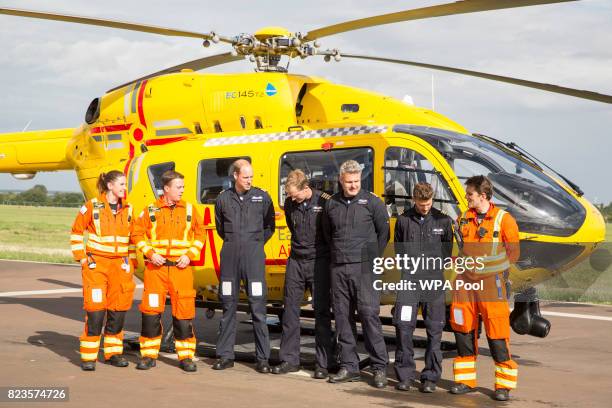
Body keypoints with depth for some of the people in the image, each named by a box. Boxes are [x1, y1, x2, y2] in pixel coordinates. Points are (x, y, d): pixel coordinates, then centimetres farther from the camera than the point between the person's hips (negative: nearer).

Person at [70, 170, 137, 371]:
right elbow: (76, 232, 3)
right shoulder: (92, 206, -3)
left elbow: (132, 236, 19)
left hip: (120, 265, 4)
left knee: (118, 309, 6)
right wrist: (81, 257, -2)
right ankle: (88, 356, 0)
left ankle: (113, 352, 18)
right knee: (95, 310, -7)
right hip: (96, 264, -4)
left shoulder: (127, 209, 9)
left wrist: (131, 261, 12)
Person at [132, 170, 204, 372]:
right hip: (156, 268, 0)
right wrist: (150, 253, -7)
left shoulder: (190, 210, 6)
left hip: (181, 268, 1)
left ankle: (186, 357, 11)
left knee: (184, 310, 1)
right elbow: (138, 234, 5)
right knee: (151, 310, -1)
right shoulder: (151, 210, 3)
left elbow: (199, 235, 9)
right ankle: (149, 355, 11)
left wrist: (189, 255, -3)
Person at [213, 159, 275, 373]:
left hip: (253, 257, -2)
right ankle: (225, 355, 13)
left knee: (258, 307, -4)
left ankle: (263, 358, 0)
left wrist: (256, 244, 11)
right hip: (229, 257, 2)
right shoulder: (223, 199, 7)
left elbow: (269, 226, 14)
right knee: (228, 306, 7)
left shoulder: (262, 197, 3)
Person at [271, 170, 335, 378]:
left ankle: (323, 363, 4)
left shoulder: (325, 202, -13)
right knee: (290, 309, 6)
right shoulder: (289, 204, 3)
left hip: (319, 261, -5)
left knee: (322, 312, -1)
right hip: (296, 261, 5)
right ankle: (289, 359, 14)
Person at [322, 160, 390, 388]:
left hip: (363, 268, -4)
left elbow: (384, 232, 4)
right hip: (338, 269, 4)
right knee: (342, 318, 5)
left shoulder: (372, 202, 1)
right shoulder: (331, 204, 12)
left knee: (369, 314, -9)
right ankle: (349, 367, 13)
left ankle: (380, 367, -4)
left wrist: (374, 258, 2)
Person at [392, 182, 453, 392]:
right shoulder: (403, 220, 5)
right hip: (410, 280, 0)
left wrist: (437, 265, 1)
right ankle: (404, 374, 6)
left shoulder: (443, 221, 4)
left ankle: (430, 377, 11)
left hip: (434, 281, 0)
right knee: (403, 325, -6)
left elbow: (447, 249, 11)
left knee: (434, 331, 2)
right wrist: (407, 265, 6)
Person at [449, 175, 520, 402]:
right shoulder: (464, 218, 10)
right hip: (466, 281, 5)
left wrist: (491, 268, -2)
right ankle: (465, 380, 19)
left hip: (491, 283, -5)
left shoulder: (503, 219, -7)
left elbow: (513, 253, -3)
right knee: (463, 330, 8)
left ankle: (504, 384, 3)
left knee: (497, 334, -5)